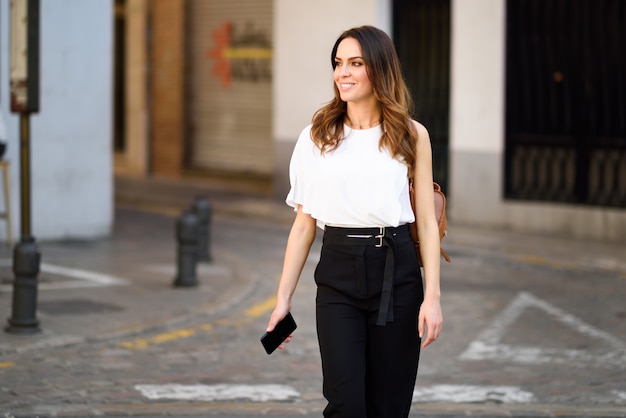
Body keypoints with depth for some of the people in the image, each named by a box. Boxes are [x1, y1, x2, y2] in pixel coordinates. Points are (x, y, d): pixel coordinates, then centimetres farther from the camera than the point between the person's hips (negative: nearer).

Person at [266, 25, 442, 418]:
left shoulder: (411, 135, 3)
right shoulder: (317, 136, 5)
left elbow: (426, 221, 3)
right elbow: (304, 224, 7)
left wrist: (432, 296, -5)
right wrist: (283, 298, 3)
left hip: (396, 272, 0)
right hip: (338, 276, 0)